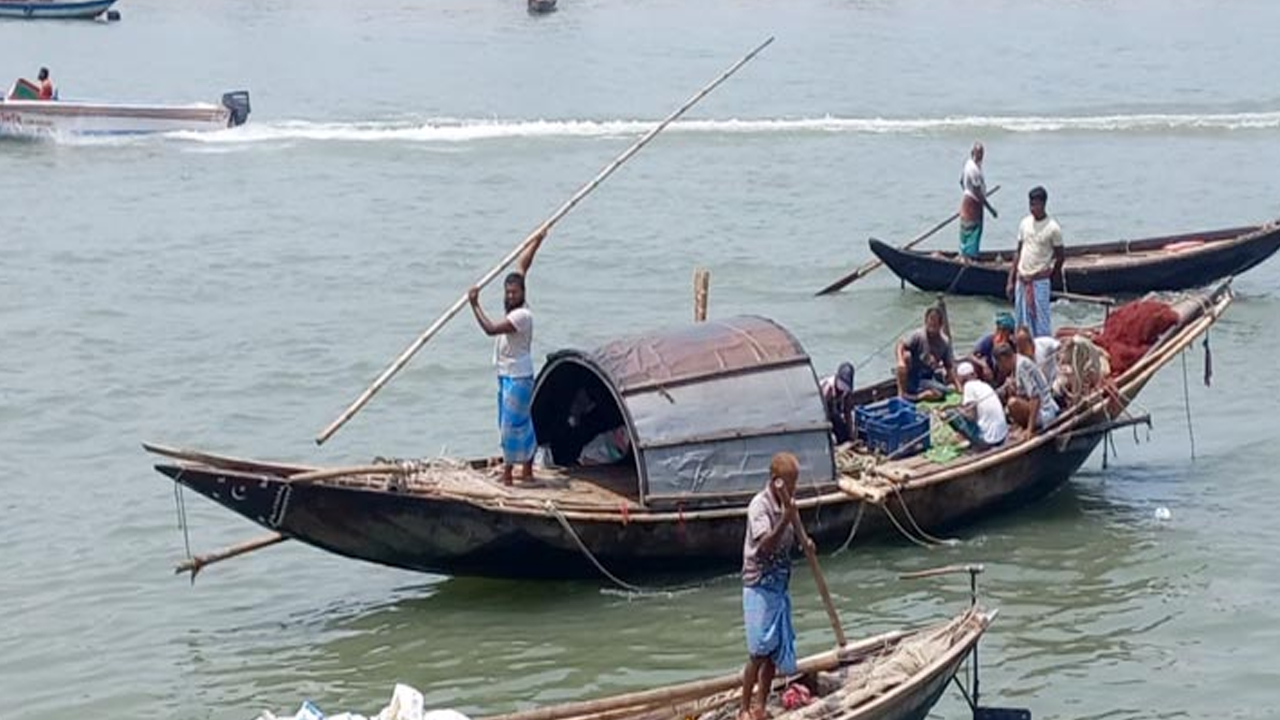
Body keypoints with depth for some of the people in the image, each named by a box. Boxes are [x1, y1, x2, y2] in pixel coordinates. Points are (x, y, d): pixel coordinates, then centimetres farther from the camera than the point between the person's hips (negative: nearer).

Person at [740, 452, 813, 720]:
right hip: (759, 587, -8)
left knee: (775, 652, 8)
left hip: (780, 587, 8)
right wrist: (785, 519, -40)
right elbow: (765, 546, -29)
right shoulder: (760, 505, -17)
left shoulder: (787, 505, 7)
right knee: (758, 652, -7)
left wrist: (805, 544, 2)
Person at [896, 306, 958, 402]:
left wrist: (957, 387, -4)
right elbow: (901, 345, -23)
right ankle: (901, 392, -26)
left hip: (925, 380, 2)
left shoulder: (944, 343, -1)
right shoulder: (918, 335, -11)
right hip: (911, 376, -2)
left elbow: (949, 367, 4)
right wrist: (900, 361, -42)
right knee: (906, 355, -33)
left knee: (941, 391, -29)